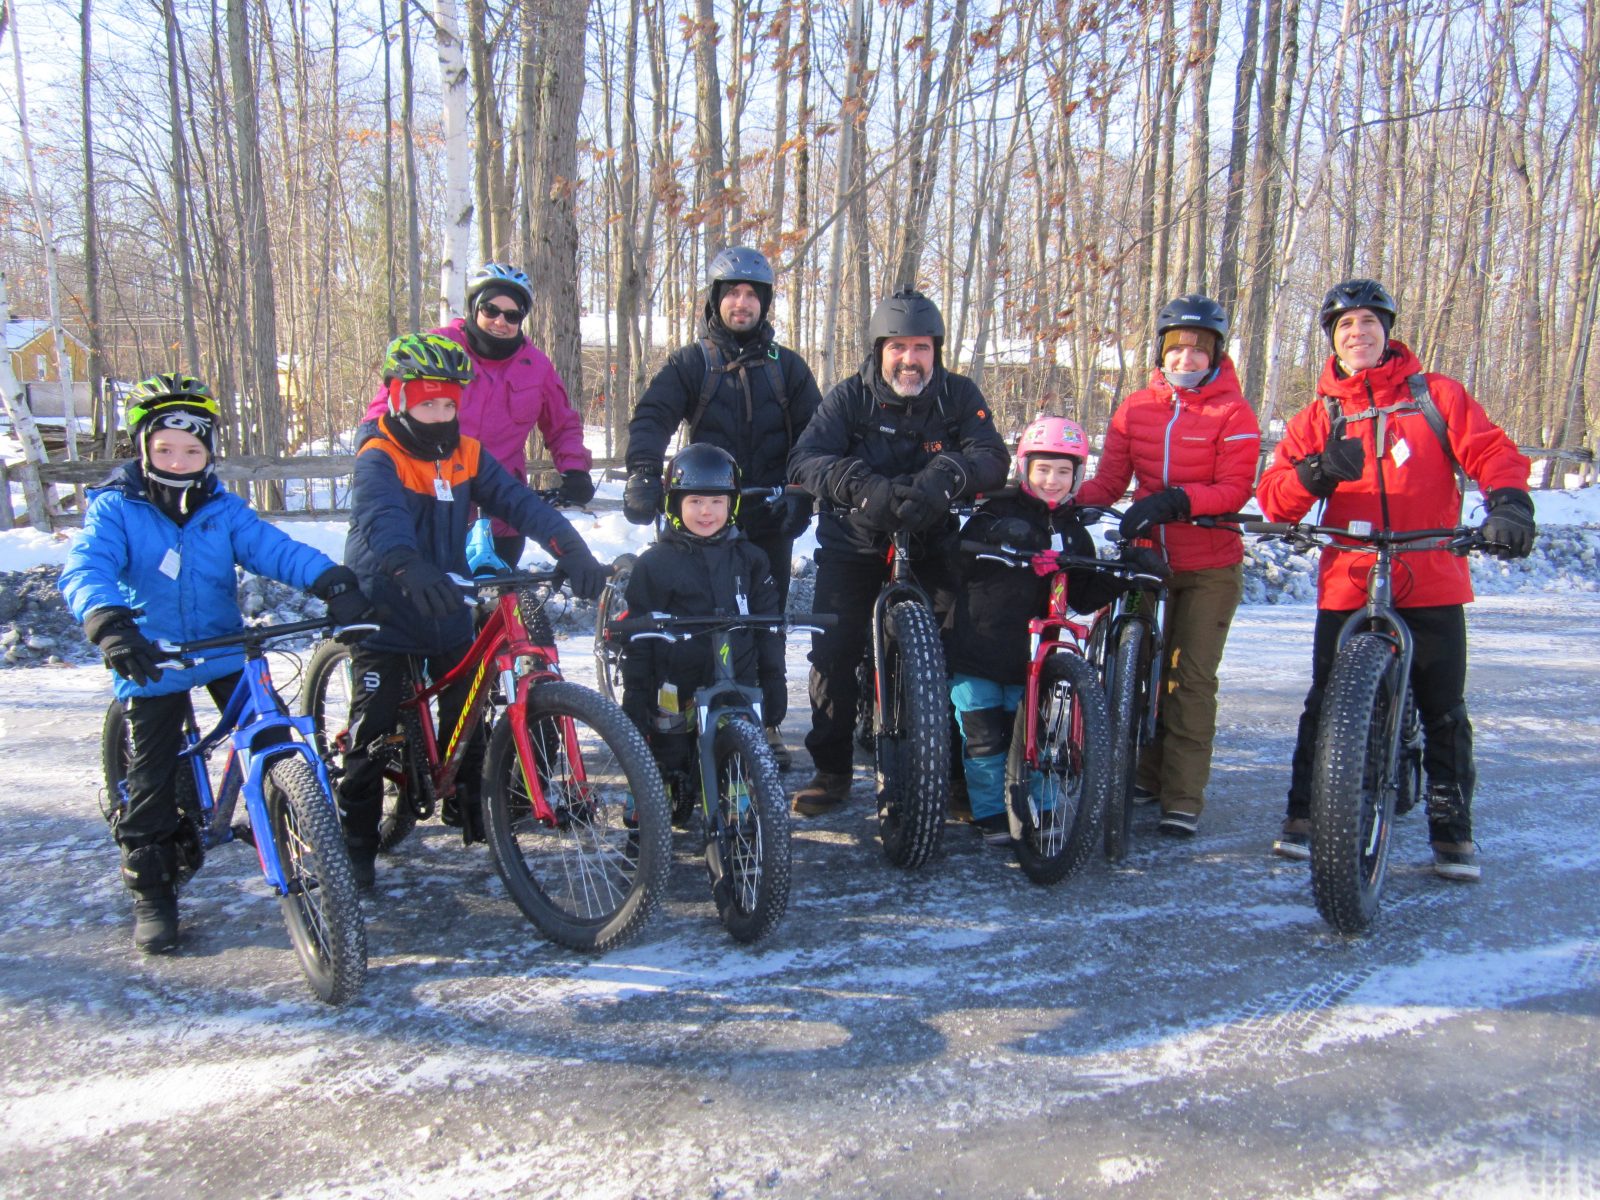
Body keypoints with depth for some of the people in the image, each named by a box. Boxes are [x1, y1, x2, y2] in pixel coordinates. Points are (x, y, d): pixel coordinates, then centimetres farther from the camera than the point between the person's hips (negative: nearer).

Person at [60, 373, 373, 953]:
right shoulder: (115, 508, -9)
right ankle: (151, 888, 20)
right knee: (152, 779, 4)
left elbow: (274, 548, -16)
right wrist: (108, 621, -45)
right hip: (153, 662, -1)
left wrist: (332, 579, -34)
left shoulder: (223, 509, -3)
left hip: (228, 652, 2)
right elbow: (86, 568, -25)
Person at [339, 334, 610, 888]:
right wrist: (409, 568, -57)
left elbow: (517, 501, -11)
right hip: (386, 615, -5)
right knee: (374, 729, -3)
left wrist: (571, 549, -27)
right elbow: (381, 518, -36)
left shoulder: (466, 454, 1)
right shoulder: (379, 459, -15)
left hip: (448, 613, 5)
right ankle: (356, 838, 12)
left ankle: (467, 806, 33)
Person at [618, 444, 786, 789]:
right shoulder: (655, 563, -1)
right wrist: (634, 696, -3)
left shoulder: (749, 558, 7)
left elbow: (768, 627, 12)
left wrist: (774, 682, 9)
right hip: (676, 695, -2)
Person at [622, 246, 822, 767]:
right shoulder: (690, 362, 7)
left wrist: (800, 492, -10)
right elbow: (652, 417, -7)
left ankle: (765, 724, 18)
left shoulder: (786, 366, 12)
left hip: (770, 522, 2)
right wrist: (642, 473, -25)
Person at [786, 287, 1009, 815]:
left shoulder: (959, 396, -3)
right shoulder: (849, 396, -6)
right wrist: (865, 487, -38)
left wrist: (945, 475, -38)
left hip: (930, 547, 1)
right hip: (853, 546, 0)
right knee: (833, 653, -5)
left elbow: (992, 458, -17)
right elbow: (806, 459, -20)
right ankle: (830, 769, 11)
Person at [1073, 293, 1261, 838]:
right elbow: (1110, 479, 4)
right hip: (1148, 556, 3)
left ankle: (1183, 797, 4)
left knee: (1191, 675, -3)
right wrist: (1071, 504, -16)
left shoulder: (1233, 413, -5)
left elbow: (1234, 489, -12)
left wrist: (1174, 501, -27)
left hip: (1209, 567, -3)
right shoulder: (1135, 408, 5)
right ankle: (1144, 774, 24)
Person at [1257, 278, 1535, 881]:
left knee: (1444, 711, 4)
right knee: (1326, 705, 3)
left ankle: (1453, 831, 16)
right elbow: (1273, 496, -1)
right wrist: (1315, 472, -22)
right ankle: (1304, 814, 17)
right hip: (1345, 585, 1)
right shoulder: (1317, 416, 9)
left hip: (1432, 585, 0)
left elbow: (1490, 451, -1)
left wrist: (1508, 500, -21)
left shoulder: (1436, 394, 8)